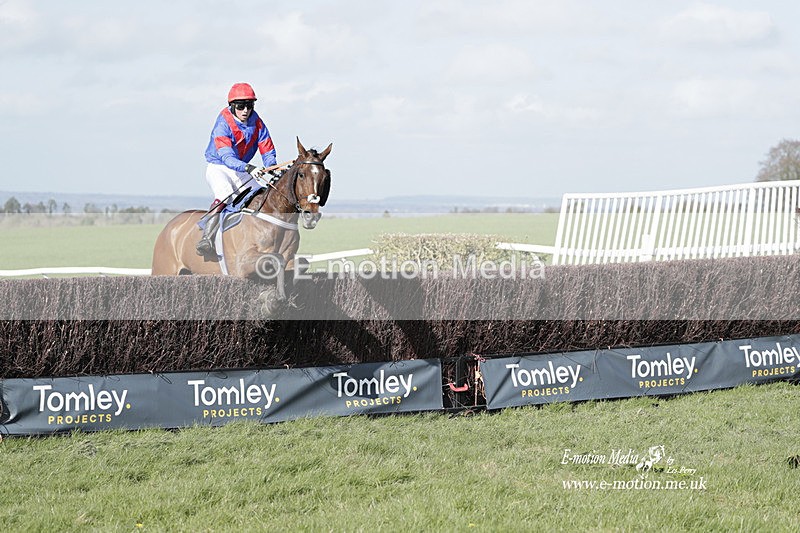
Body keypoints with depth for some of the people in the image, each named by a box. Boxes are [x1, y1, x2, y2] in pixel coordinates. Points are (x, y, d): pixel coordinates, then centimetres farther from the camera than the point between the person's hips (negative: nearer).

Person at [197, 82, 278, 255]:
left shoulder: (257, 123, -3)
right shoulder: (223, 124, -20)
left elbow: (268, 151, 0)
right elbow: (227, 157, -32)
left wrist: (272, 168, -24)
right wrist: (249, 168, -49)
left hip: (241, 172, 6)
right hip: (218, 168, -6)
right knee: (225, 193, -34)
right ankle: (206, 238, -40)